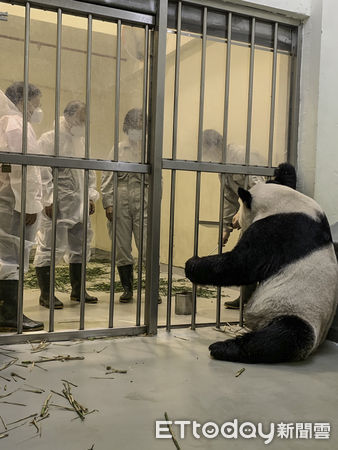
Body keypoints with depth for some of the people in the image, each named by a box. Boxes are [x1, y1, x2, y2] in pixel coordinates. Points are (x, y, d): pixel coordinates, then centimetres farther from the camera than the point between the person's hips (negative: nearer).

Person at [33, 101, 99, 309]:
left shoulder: (83, 141, 16)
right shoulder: (50, 139, -5)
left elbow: (90, 172, 21)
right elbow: (43, 173, -12)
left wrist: (91, 196, 11)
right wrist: (49, 200, -17)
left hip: (80, 205, 7)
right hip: (57, 205, -7)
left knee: (80, 248, 13)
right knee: (50, 248, -4)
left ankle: (78, 290, 26)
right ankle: (46, 294, 7)